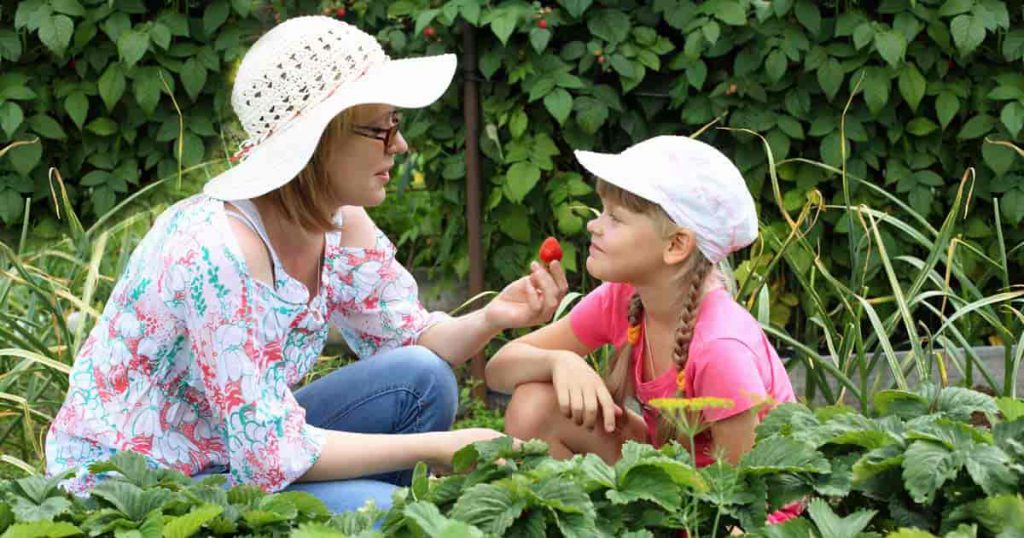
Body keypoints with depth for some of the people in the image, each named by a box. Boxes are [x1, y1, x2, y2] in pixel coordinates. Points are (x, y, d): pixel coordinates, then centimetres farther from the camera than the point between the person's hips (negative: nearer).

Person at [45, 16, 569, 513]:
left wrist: (491, 318, -13)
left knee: (421, 379, -6)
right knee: (385, 510, -24)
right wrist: (437, 447, -22)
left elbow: (410, 341, 8)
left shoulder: (342, 226, -5)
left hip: (241, 454, 8)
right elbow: (274, 455, -28)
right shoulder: (219, 250, -29)